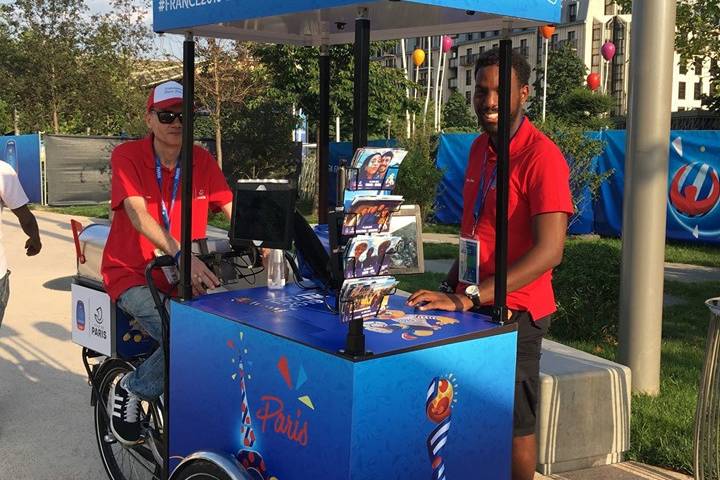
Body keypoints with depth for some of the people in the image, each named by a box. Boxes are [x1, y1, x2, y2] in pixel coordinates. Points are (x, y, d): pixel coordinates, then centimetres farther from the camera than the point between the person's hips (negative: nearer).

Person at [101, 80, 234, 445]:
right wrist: (184, 255, -38)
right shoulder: (127, 156, -9)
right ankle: (129, 391, -1)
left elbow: (232, 211, -3)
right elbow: (139, 214, -24)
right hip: (133, 274, -4)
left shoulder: (202, 160, 3)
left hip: (184, 275, 5)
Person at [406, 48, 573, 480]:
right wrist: (452, 284, 13)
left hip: (513, 312, -7)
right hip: (470, 304, 7)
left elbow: (549, 250, -25)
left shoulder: (541, 156, -17)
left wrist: (468, 298, -29)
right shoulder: (480, 147, 9)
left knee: (515, 426, 5)